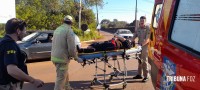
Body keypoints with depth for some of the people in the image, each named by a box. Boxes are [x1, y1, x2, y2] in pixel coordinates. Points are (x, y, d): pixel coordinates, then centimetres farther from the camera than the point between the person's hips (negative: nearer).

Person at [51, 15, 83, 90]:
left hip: (54, 57, 9)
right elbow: (71, 48, -19)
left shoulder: (57, 29, 11)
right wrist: (76, 58, -4)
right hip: (61, 58, -9)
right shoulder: (69, 30, -14)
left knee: (65, 75, 26)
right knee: (60, 79, 1)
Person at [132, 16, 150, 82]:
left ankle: (146, 76, 4)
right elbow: (134, 36, 13)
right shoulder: (138, 28, 11)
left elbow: (147, 39, -18)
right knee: (139, 61, 14)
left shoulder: (147, 28, -10)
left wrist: (142, 44, -30)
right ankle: (139, 74, 24)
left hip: (145, 46, -7)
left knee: (144, 61, -4)